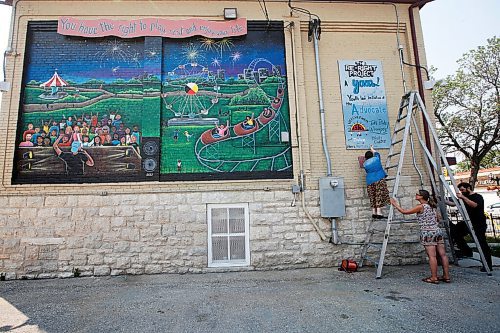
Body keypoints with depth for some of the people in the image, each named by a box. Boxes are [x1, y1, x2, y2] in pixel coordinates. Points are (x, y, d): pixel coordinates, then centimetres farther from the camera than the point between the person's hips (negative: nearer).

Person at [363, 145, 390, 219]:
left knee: (373, 197, 8)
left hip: (370, 182, 2)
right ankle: (379, 213, -12)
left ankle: (374, 213, 9)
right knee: (379, 196, -6)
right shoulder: (376, 158, 4)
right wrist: (372, 148, 42)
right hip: (379, 179, -2)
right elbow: (376, 153, 24)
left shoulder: (365, 164, 6)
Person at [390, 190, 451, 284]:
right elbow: (437, 218, 22)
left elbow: (404, 211, -10)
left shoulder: (421, 207, -10)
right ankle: (446, 276, 15)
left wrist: (395, 205, 0)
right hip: (438, 231, 8)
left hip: (427, 233, -8)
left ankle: (434, 278, 0)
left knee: (432, 256, -5)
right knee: (443, 255, 8)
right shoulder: (432, 206, 12)